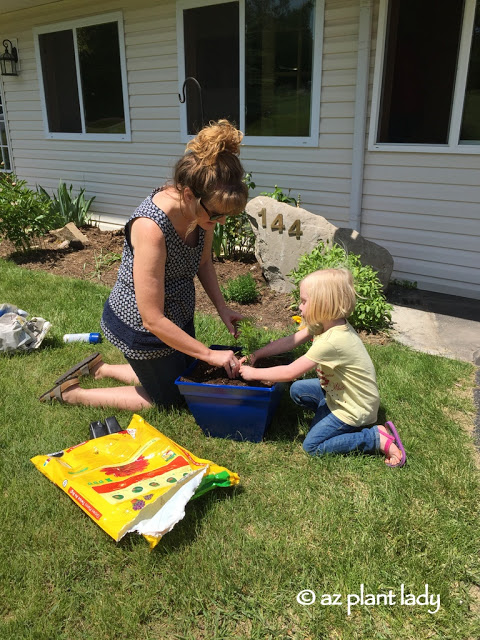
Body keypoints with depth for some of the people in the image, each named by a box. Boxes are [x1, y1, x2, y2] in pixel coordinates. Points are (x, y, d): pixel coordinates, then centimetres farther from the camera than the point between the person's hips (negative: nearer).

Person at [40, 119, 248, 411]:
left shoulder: (205, 207, -15)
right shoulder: (151, 226, -37)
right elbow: (153, 320, -32)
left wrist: (222, 307, -6)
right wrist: (210, 354, -26)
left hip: (178, 314, 8)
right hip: (139, 325, -7)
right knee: (166, 398, 14)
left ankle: (101, 368, 38)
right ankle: (71, 394, 24)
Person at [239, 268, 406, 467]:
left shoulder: (332, 342, -34)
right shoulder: (323, 323, -8)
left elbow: (290, 372, -31)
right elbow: (290, 341, 0)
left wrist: (253, 373, -19)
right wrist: (255, 355, -3)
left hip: (354, 406, -9)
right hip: (337, 390, 9)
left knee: (312, 445, -5)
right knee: (297, 390, 9)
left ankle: (378, 438, -4)